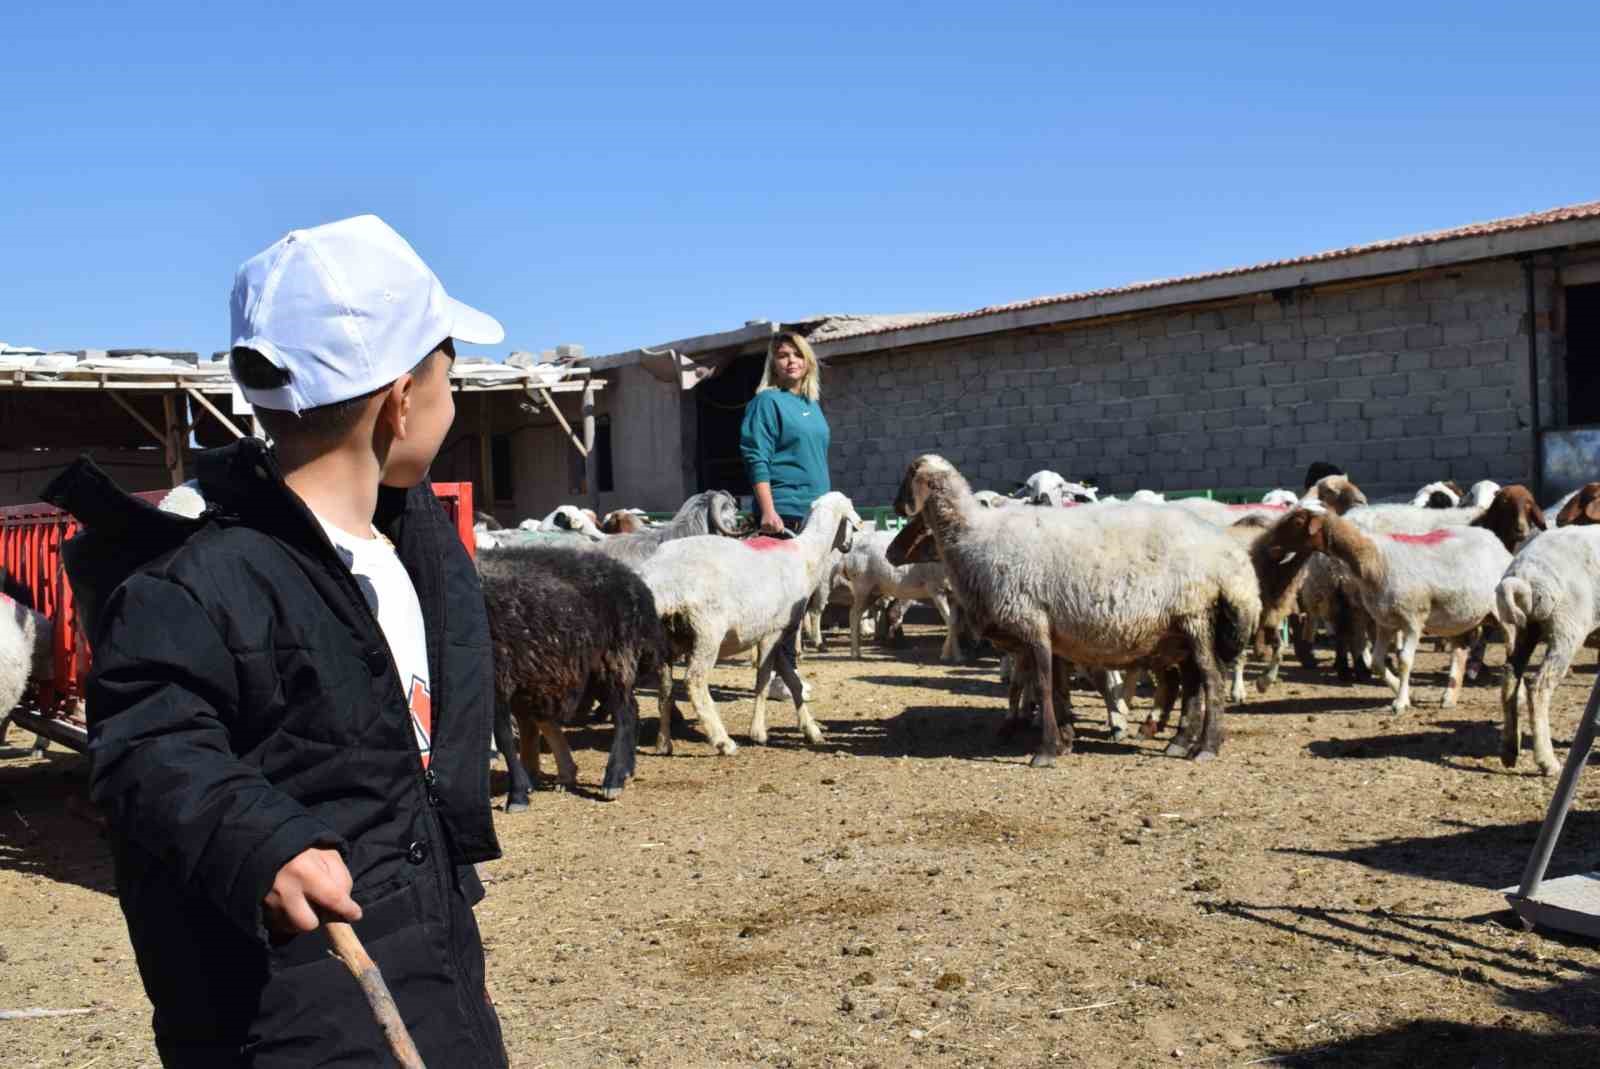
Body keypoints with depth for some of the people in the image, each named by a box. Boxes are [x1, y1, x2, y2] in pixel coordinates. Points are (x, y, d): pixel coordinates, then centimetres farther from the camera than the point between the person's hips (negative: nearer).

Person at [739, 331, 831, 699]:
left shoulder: (812, 404, 18)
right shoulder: (767, 402, -5)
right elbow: (756, 460, -12)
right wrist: (768, 511, -20)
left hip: (815, 512, 8)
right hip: (783, 511, -8)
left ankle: (785, 669, 17)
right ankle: (778, 675, -4)